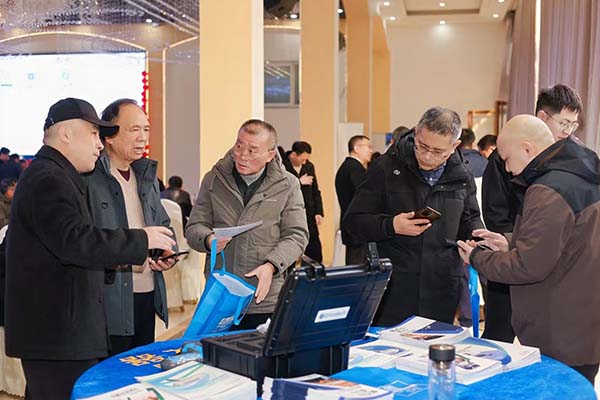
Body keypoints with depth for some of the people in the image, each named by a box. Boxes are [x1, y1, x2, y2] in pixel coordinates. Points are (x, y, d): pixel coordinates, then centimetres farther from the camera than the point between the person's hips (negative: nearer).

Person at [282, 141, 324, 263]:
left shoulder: (309, 166, 11)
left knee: (315, 250, 3)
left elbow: (315, 191, 16)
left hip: (309, 215, 5)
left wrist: (318, 212, 8)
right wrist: (299, 182, -16)